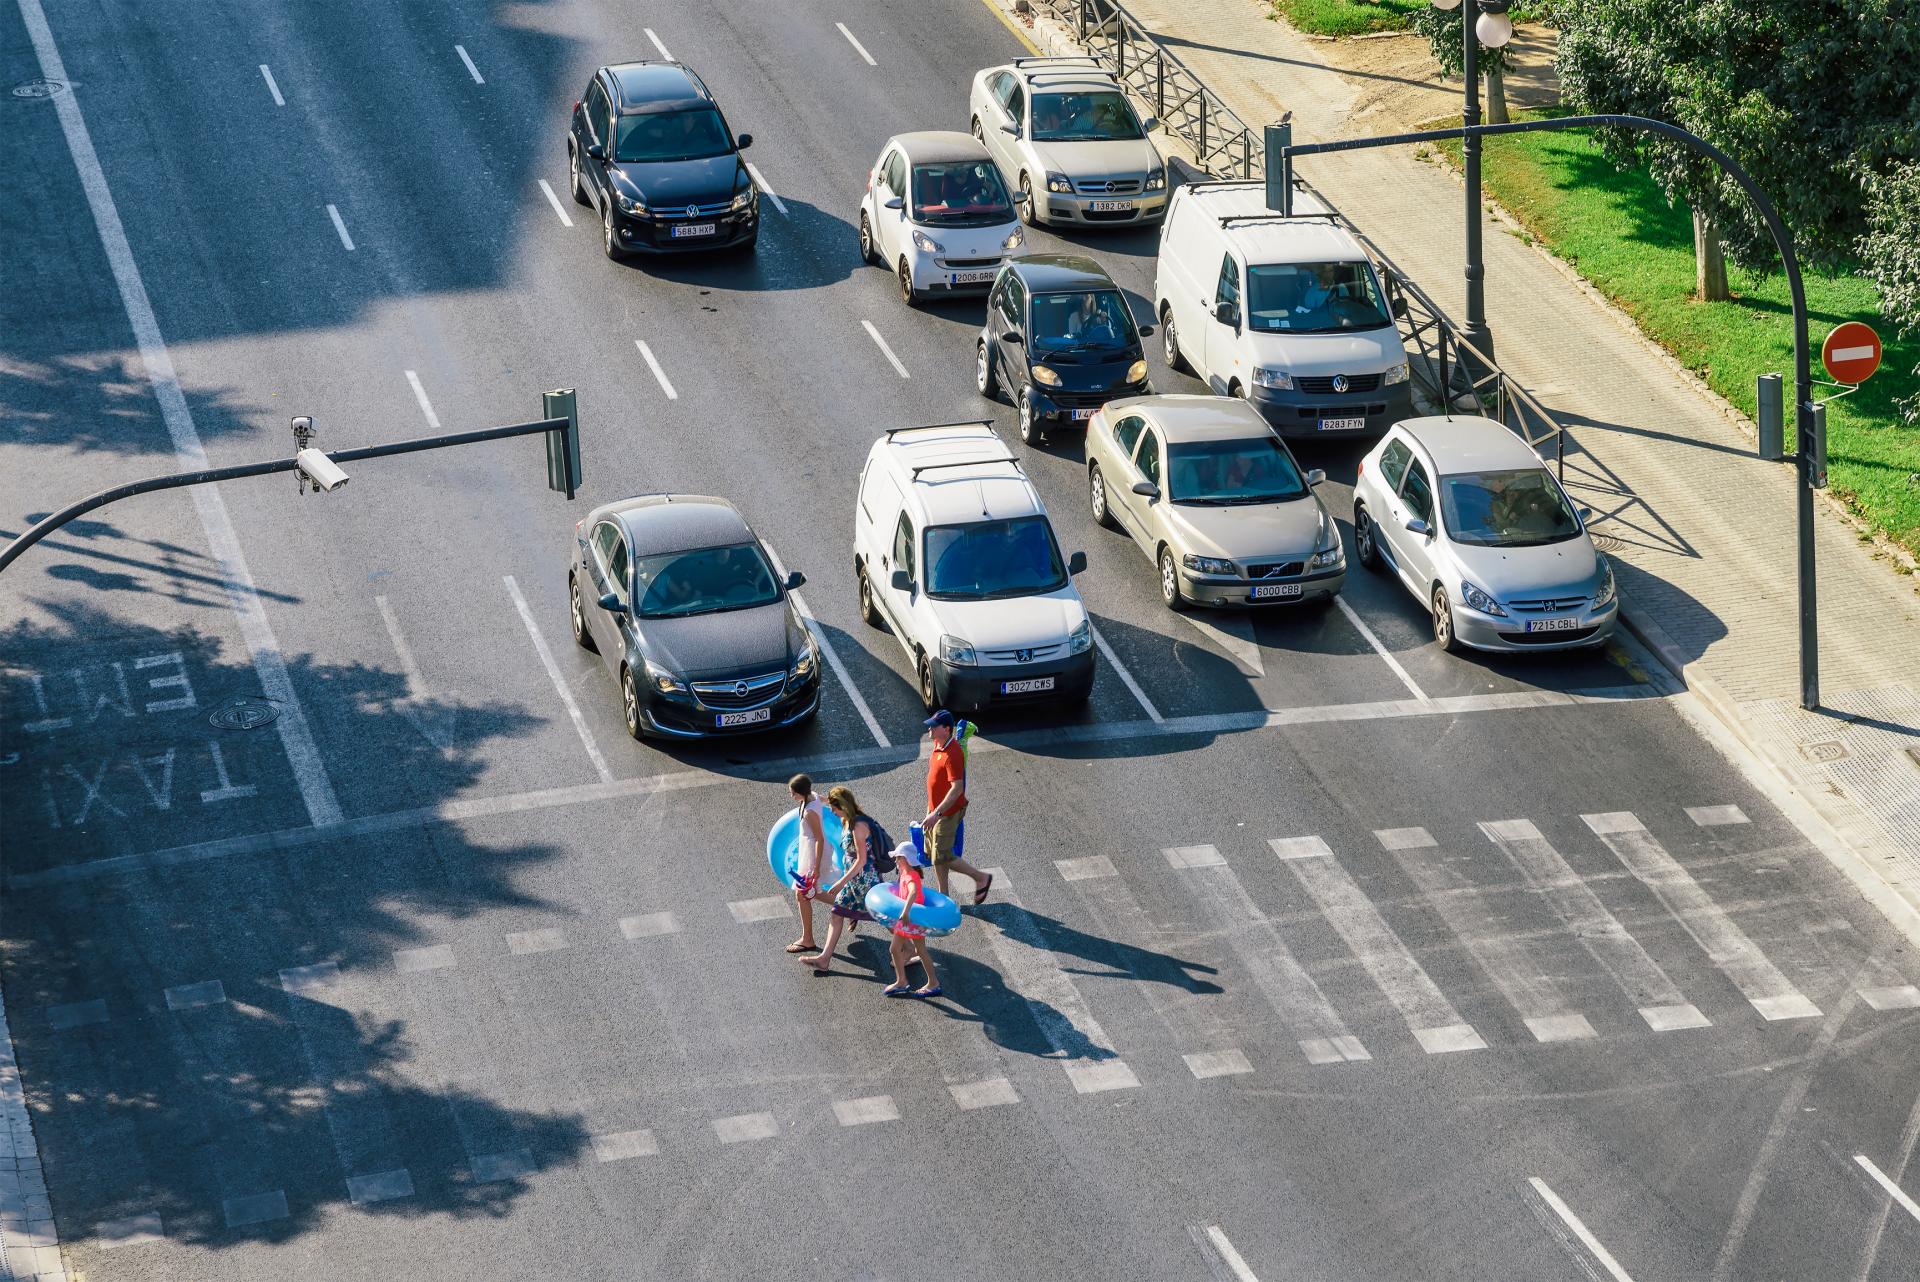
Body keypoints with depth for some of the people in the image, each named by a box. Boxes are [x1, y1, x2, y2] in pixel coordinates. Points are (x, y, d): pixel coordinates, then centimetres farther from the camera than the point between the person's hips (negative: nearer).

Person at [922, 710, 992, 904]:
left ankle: (981, 878, 13)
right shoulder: (938, 745, 3)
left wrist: (936, 813, -33)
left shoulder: (952, 755, -27)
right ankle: (943, 895, 29)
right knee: (933, 853, 16)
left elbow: (957, 789, -31)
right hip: (936, 809, 9)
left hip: (948, 813, -9)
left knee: (942, 857, -4)